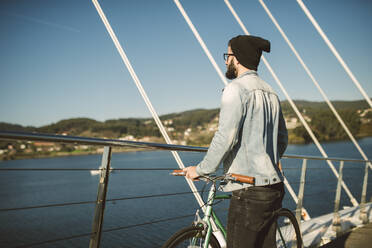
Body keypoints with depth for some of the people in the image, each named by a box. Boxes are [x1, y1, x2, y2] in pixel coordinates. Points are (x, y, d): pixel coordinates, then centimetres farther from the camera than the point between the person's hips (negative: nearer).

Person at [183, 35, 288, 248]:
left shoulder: (236, 88, -11)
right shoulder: (271, 92, 16)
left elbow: (226, 137, -18)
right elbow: (283, 138, 21)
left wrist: (201, 170, -8)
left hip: (250, 191, -9)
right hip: (274, 186, 9)